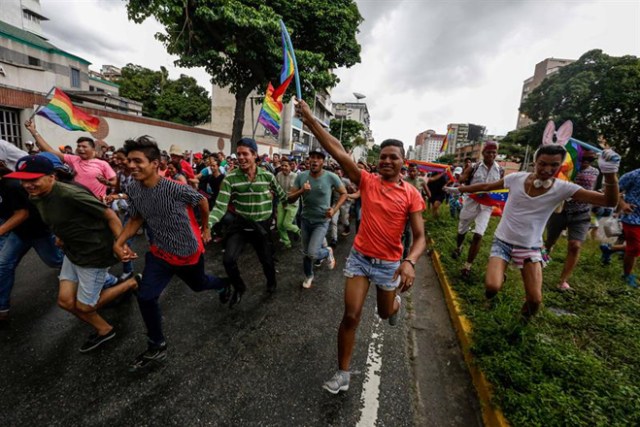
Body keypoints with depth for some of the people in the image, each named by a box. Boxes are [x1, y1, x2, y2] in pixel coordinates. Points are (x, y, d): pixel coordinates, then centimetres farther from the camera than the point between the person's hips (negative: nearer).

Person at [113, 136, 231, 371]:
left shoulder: (176, 188, -28)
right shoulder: (133, 189, -10)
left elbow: (202, 201, -10)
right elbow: (136, 218, 5)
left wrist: (205, 228, 4)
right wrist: (119, 242, -11)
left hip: (188, 251, -4)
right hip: (160, 252, 5)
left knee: (198, 285, 20)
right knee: (145, 297, -3)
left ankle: (224, 284, 56)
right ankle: (156, 347, 19)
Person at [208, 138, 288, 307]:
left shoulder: (268, 176, -8)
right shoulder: (230, 178, -12)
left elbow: (281, 195, 9)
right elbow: (221, 206, -16)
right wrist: (208, 223, -30)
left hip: (262, 226, 1)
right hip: (240, 225, 0)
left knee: (267, 260, 13)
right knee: (228, 260, -14)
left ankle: (271, 282, 50)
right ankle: (239, 288, 19)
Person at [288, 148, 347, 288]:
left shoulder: (331, 177, -17)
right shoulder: (301, 176, -8)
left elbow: (344, 193, -2)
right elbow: (290, 198, -6)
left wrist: (335, 209, -15)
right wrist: (301, 191, -26)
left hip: (322, 221, -3)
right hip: (305, 220, 4)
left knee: (312, 254, -16)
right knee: (306, 252, 17)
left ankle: (328, 252, 20)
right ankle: (308, 275, 45)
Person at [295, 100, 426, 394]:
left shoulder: (411, 195, -8)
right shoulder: (367, 181, -7)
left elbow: (420, 236, -11)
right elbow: (338, 152, -16)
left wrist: (409, 262, -31)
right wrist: (310, 120, -23)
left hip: (390, 264, 1)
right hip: (359, 257, 0)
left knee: (385, 313, 22)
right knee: (351, 315, -3)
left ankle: (395, 300, 62)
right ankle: (343, 373, 17)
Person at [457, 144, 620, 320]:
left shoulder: (563, 188, -11)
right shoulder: (516, 178, -11)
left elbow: (610, 201, -15)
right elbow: (486, 186, 4)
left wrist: (609, 174, -33)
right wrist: (459, 189, 10)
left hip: (530, 248, 1)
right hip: (503, 241, -1)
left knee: (535, 300, -5)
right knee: (492, 287, -20)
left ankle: (522, 322, 31)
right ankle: (498, 277, 20)